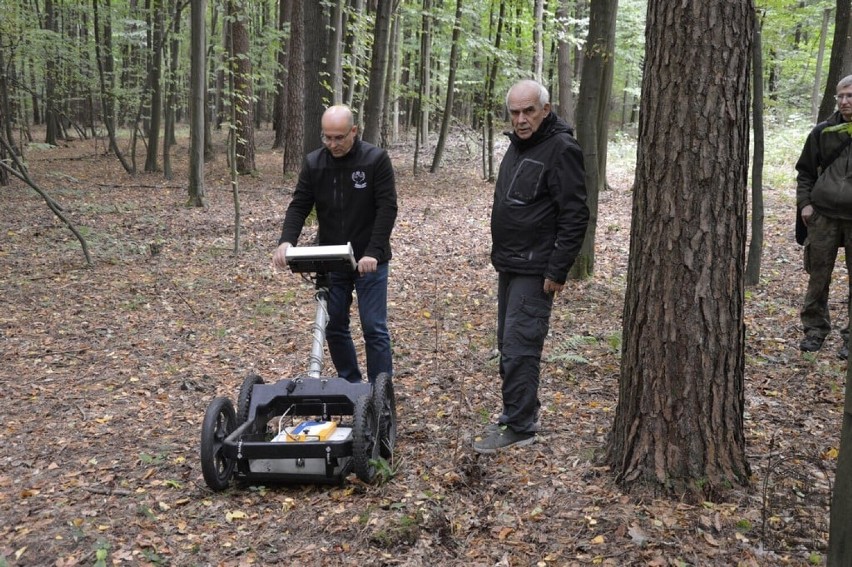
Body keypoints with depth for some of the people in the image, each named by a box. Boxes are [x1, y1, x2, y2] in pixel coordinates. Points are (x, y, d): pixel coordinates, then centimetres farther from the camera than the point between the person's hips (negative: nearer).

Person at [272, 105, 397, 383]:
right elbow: (299, 206, -2)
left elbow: (387, 208, -15)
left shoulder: (376, 159, -11)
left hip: (369, 261, -4)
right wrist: (286, 241, -21)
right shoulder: (313, 162, 0)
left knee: (374, 328, -2)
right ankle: (349, 384, 26)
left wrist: (373, 252, -25)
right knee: (334, 327, 10)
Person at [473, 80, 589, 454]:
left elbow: (575, 216, -19)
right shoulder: (518, 145, 13)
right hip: (509, 265, 10)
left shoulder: (561, 149, -15)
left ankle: (520, 427, 2)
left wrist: (557, 271, -20)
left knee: (519, 347, -8)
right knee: (509, 344, 15)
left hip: (534, 271, -9)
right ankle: (518, 412, 27)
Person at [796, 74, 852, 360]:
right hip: (823, 216, 1)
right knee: (818, 277, 7)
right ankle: (815, 329, 20)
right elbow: (805, 171, 13)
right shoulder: (823, 132, 6)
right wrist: (805, 202, 1)